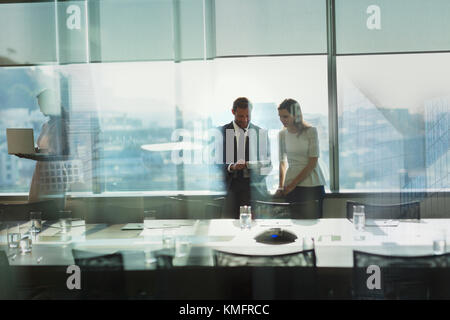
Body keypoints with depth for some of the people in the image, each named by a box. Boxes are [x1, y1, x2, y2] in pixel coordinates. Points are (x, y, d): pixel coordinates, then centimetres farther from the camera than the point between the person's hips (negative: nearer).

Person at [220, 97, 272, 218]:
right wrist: (231, 167, -16)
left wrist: (255, 166, -13)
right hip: (230, 188, 0)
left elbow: (268, 166, 9)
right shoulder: (221, 132, 5)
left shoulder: (261, 133, 8)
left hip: (255, 189, 1)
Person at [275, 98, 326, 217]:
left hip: (312, 185, -3)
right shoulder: (282, 134, 7)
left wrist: (293, 184, -12)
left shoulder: (310, 131, -6)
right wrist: (281, 186, 4)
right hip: (291, 187, 3)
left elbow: (312, 163, -10)